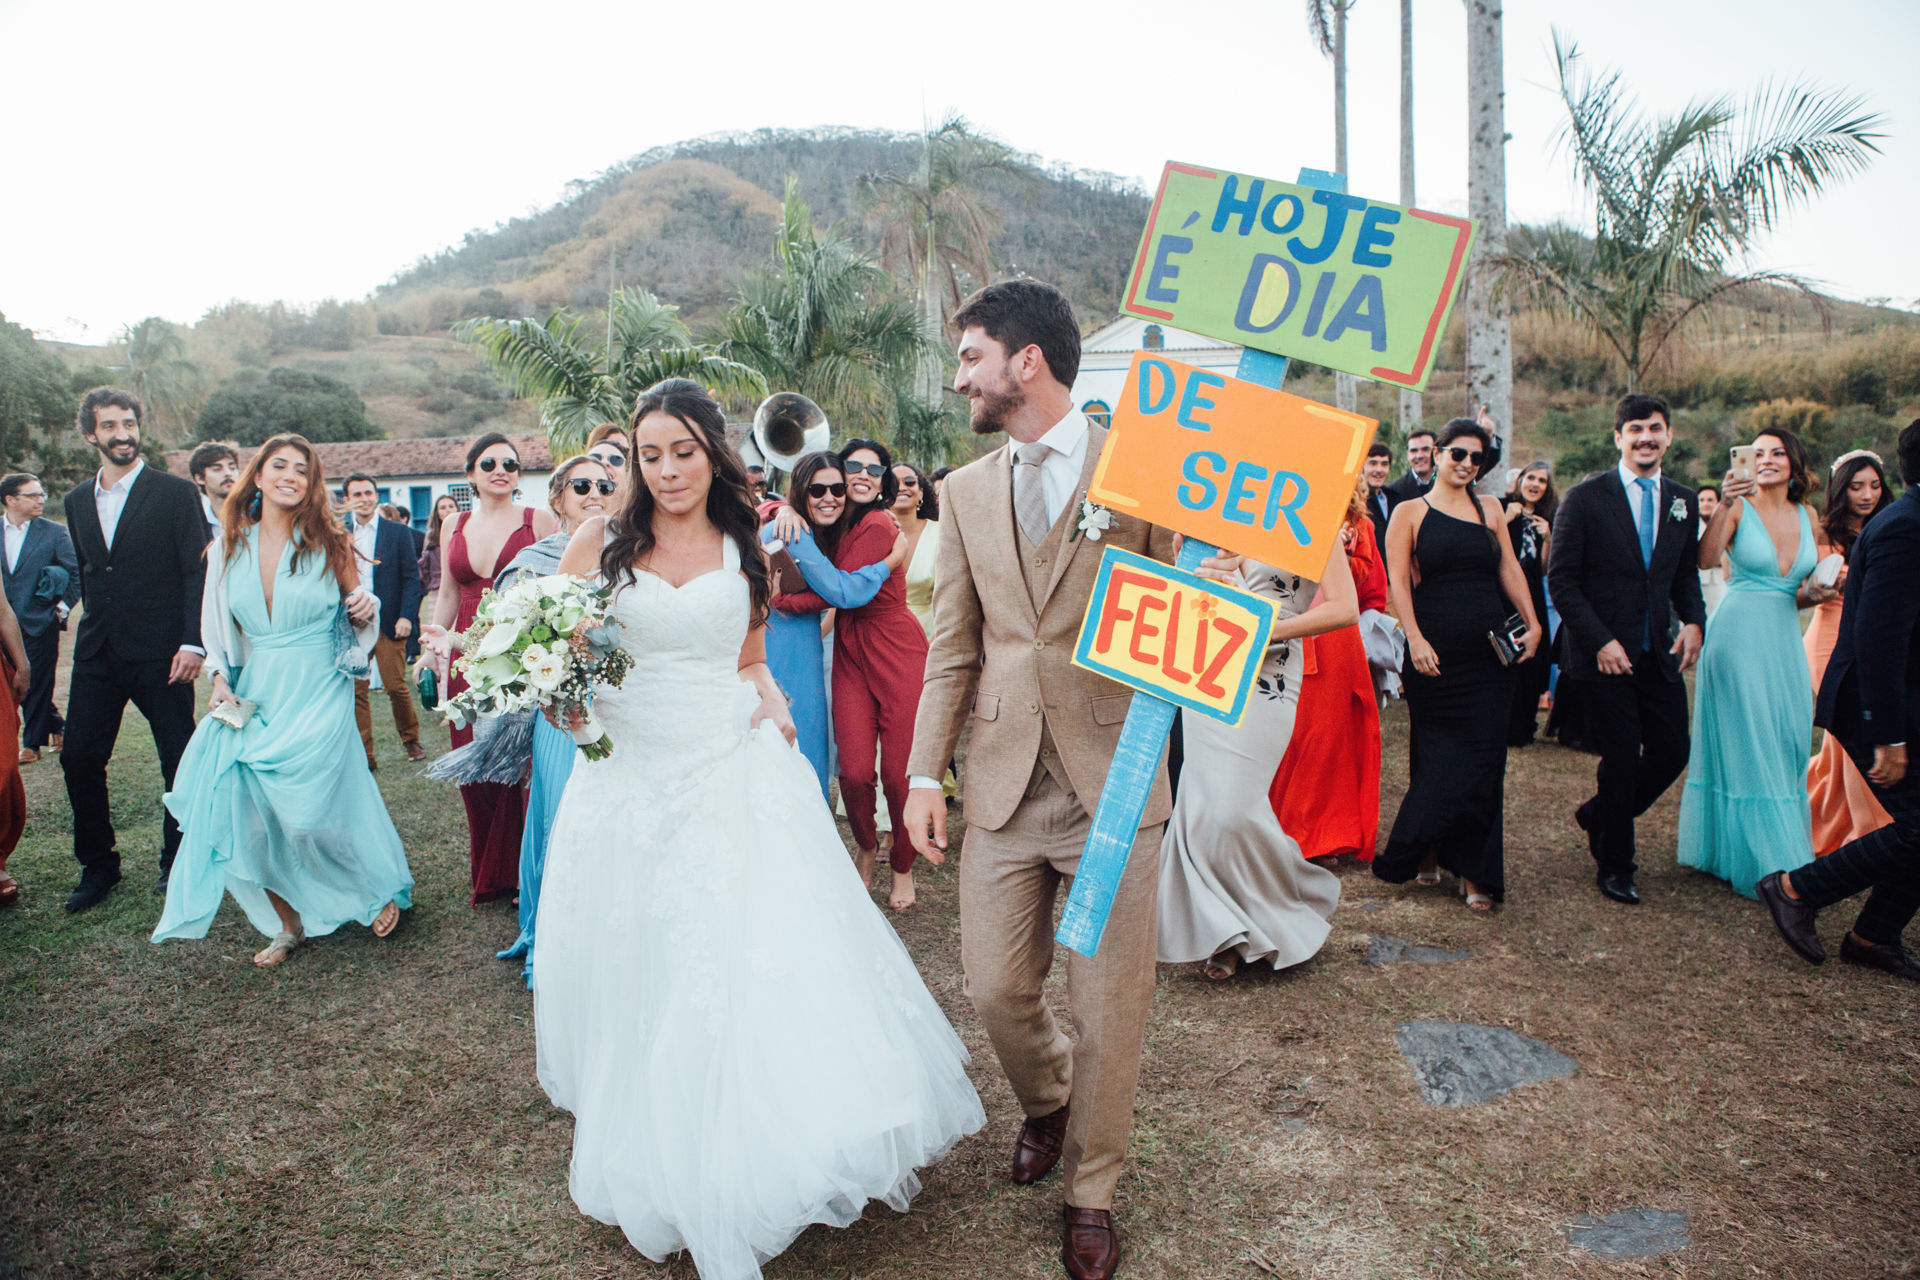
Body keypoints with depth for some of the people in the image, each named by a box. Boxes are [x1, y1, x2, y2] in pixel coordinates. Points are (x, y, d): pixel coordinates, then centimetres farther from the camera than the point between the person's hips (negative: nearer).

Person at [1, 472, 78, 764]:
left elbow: (77, 572, -1)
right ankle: (58, 725, 28)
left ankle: (32, 744, 13)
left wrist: (63, 606, -4)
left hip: (41, 622, -3)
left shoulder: (54, 532, -2)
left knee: (37, 685, 2)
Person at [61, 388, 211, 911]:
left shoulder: (176, 493, -3)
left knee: (179, 761, 3)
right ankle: (98, 865, 18)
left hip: (160, 652, -5)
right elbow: (86, 571, 19)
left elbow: (198, 572, -7)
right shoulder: (78, 501, 13)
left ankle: (177, 864, 18)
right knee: (78, 756, 3)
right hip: (96, 653, 5)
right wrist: (92, 628, 13)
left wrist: (192, 642, -14)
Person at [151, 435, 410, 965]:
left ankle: (384, 887, 17)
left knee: (308, 812, -10)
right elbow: (219, 625, 13)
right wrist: (221, 681, 0)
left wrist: (366, 609, -16)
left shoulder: (328, 544, -2)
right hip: (254, 696, 4)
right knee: (248, 818, -2)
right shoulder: (230, 547, 6)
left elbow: (356, 614, 7)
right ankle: (288, 924, 19)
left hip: (318, 696, -4)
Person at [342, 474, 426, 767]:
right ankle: (363, 755, 10)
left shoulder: (399, 533, 4)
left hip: (388, 623, -2)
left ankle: (410, 740, 22)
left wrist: (406, 616, -10)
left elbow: (411, 577, 1)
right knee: (356, 691, 2)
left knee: (396, 687, -1)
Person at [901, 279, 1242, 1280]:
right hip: (1003, 783, 4)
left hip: (1113, 782, -3)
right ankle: (1046, 1103, 44)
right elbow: (951, 647, 11)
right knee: (994, 989, 10)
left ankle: (1091, 1191, 32)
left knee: (1110, 1007, 7)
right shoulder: (966, 492, 9)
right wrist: (925, 773, 7)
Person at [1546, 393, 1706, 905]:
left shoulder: (1683, 501, 9)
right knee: (1623, 761, 1)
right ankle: (1614, 865, 21)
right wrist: (1601, 641, -16)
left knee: (1672, 753, 6)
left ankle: (1598, 814, 34)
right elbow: (1561, 580, -9)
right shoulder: (1585, 498, -7)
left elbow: (1686, 575, 17)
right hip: (1605, 654, -5)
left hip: (1660, 654, 5)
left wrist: (1693, 622, -3)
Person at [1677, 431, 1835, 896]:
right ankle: (1753, 859, 10)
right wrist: (1724, 505, -35)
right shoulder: (1739, 508, -6)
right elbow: (1706, 558, -25)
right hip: (1738, 635, -5)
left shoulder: (1807, 515, 10)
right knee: (1741, 745, -1)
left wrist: (1814, 595, -3)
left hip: (1784, 640, 6)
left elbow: (1797, 589, 18)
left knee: (1784, 745, 10)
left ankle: (1783, 851, 25)